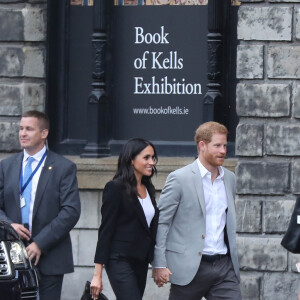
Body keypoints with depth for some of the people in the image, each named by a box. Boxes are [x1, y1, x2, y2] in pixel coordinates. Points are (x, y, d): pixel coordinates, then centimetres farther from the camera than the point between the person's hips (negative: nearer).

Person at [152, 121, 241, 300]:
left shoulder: (229, 178, 13)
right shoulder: (179, 179, -6)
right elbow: (160, 222, -6)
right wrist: (159, 265, -11)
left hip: (224, 266, 5)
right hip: (190, 268, -5)